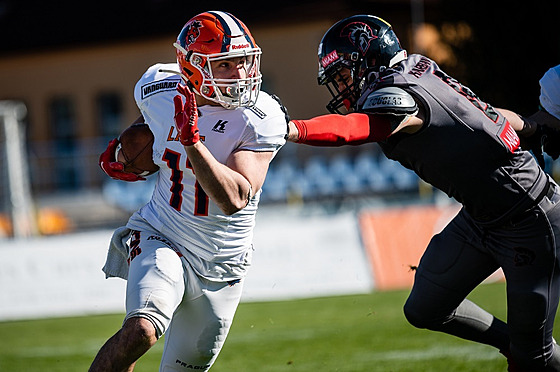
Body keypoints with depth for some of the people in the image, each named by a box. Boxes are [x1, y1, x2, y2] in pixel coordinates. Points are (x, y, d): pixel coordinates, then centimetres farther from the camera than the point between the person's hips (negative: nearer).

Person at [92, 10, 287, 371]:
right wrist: (126, 148, 11)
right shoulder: (159, 90, -10)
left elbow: (235, 199, -30)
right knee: (141, 331, -29)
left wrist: (191, 140, -37)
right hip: (163, 241, -1)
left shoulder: (262, 120, -19)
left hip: (222, 266, 1)